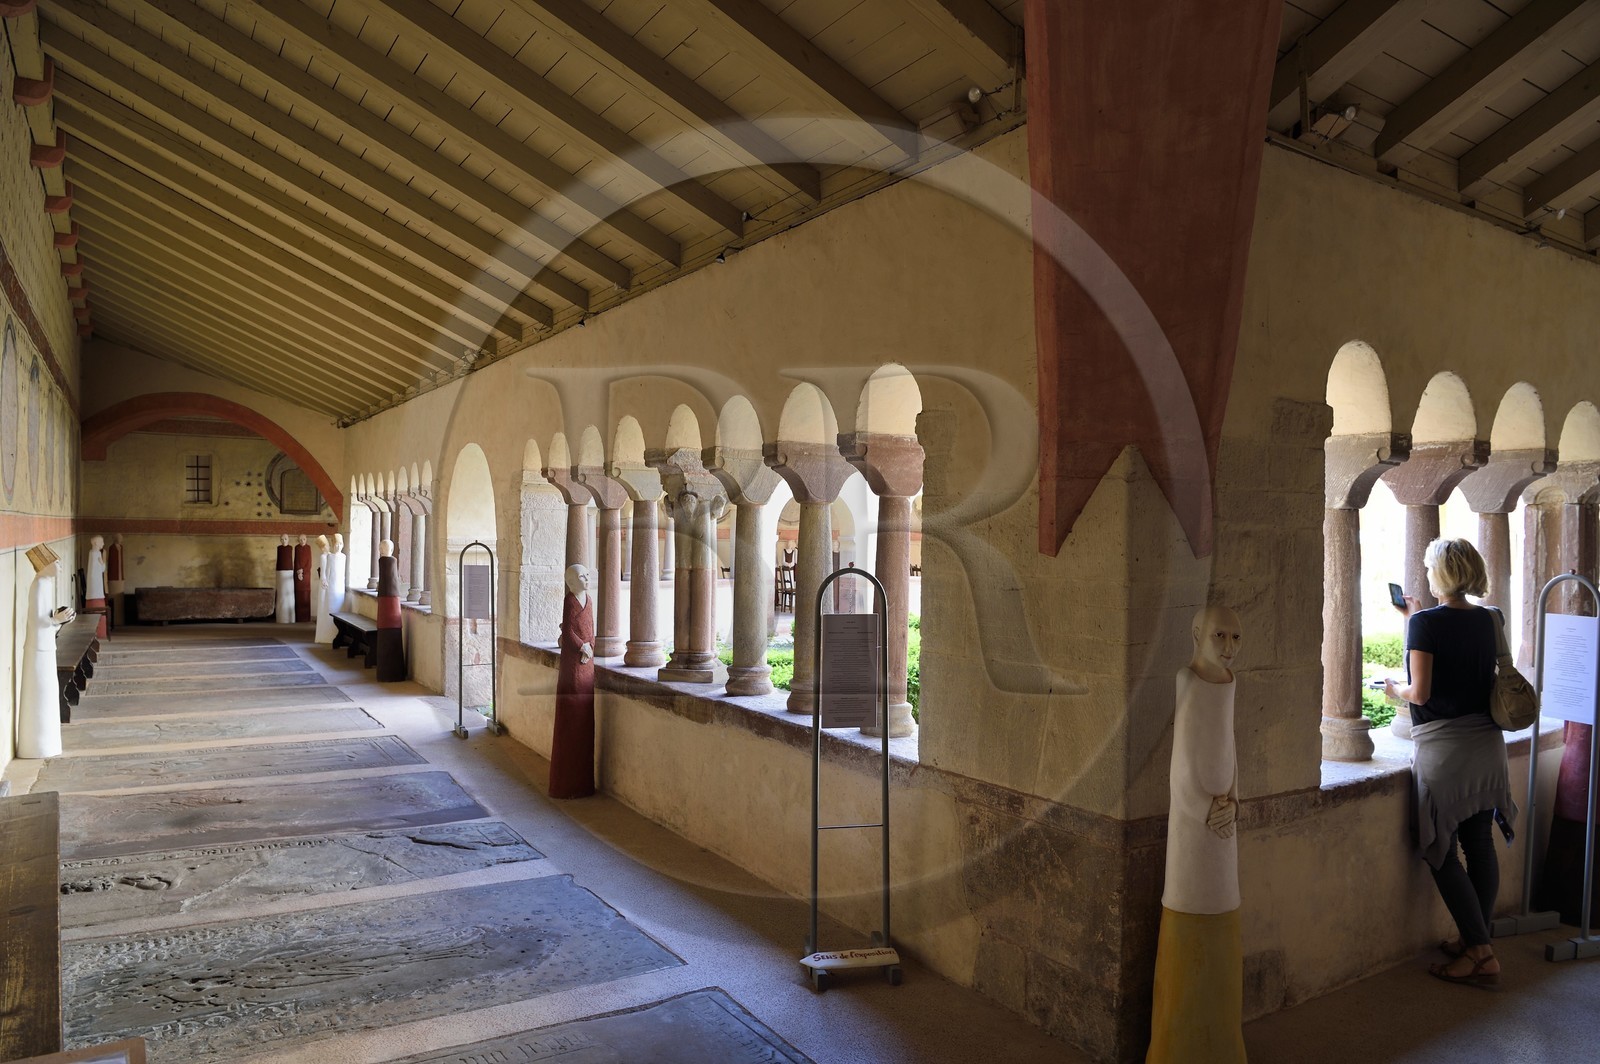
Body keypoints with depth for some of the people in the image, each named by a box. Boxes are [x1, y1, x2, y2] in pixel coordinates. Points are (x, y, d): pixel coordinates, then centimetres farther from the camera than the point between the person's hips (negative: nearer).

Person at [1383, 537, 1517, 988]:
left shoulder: (1426, 623, -14)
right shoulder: (1491, 620, 5)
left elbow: (1421, 692, -16)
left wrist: (1395, 689, 5)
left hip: (1443, 748, -7)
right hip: (1487, 743, 7)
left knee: (1441, 852, 2)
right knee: (1480, 845, 14)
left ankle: (1481, 954, 2)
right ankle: (1477, 939, 24)